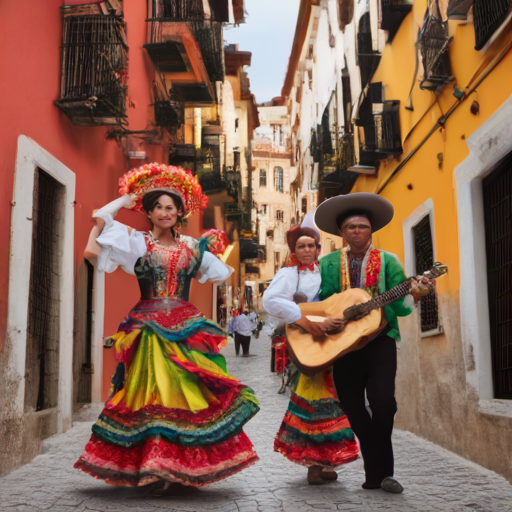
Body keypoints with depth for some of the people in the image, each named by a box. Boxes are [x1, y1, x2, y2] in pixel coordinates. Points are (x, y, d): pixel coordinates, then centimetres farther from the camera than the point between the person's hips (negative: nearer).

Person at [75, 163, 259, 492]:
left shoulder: (192, 247, 14)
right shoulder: (138, 242, 5)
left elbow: (223, 273, 22)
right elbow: (101, 216, -8)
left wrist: (212, 251, 13)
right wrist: (128, 198, 5)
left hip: (186, 326, 3)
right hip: (148, 327, -3)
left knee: (190, 390, -4)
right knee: (152, 391, -7)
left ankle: (181, 464, 4)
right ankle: (153, 465, 0)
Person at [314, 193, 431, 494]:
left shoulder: (387, 262, 7)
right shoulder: (328, 264, 10)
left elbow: (399, 305, 1)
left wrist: (414, 295, -19)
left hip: (380, 340, -2)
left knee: (383, 401, -15)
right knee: (354, 409, 3)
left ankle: (380, 473, 4)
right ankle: (378, 471, 17)